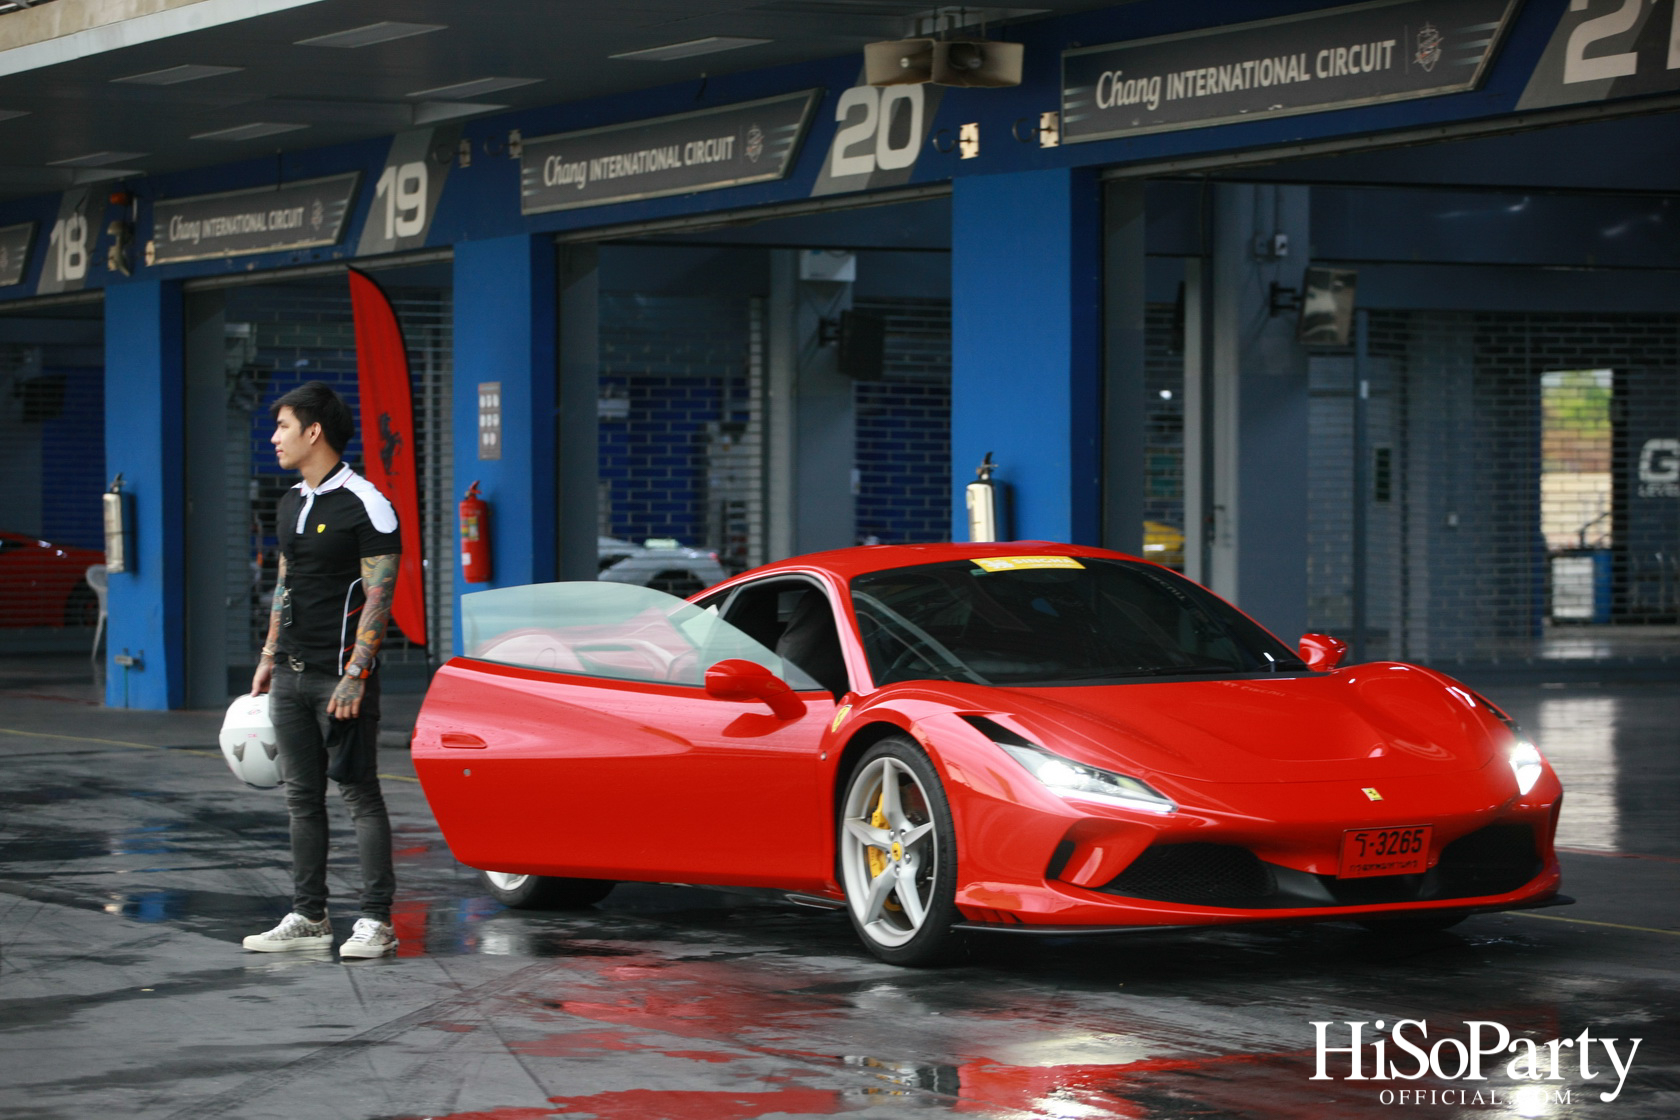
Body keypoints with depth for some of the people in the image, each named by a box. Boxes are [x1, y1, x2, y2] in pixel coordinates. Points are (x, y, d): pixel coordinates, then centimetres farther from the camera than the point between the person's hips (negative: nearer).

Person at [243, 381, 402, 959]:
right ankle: (309, 917, 14)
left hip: (340, 674, -8)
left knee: (360, 794, -5)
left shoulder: (365, 505, -10)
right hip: (291, 674, 8)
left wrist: (355, 675, -19)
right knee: (302, 798, 9)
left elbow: (378, 596, -14)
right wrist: (268, 658, 18)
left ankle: (376, 921, -4)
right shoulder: (292, 501, 15)